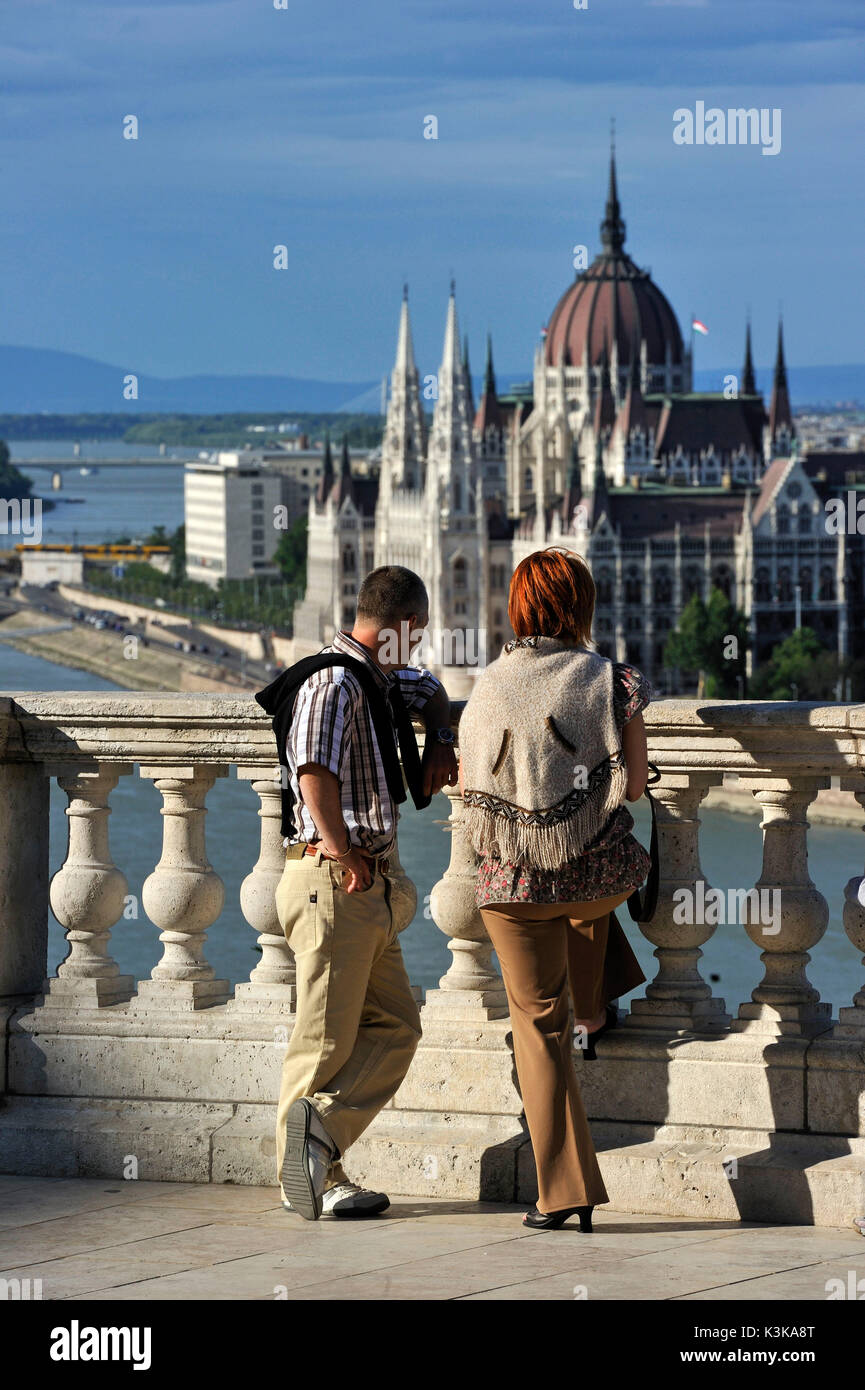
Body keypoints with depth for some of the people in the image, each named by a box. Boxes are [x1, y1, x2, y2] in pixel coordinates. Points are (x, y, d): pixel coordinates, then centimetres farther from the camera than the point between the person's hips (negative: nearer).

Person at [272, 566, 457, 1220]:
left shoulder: (380, 679, 15)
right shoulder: (335, 683, -16)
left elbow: (428, 688, 38)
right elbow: (314, 770, -31)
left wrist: (440, 742, 20)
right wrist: (342, 853, -26)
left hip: (369, 886, 10)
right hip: (332, 882, -10)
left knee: (396, 1025, 7)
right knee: (328, 1038, -6)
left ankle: (319, 1128, 0)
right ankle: (310, 1177, -2)